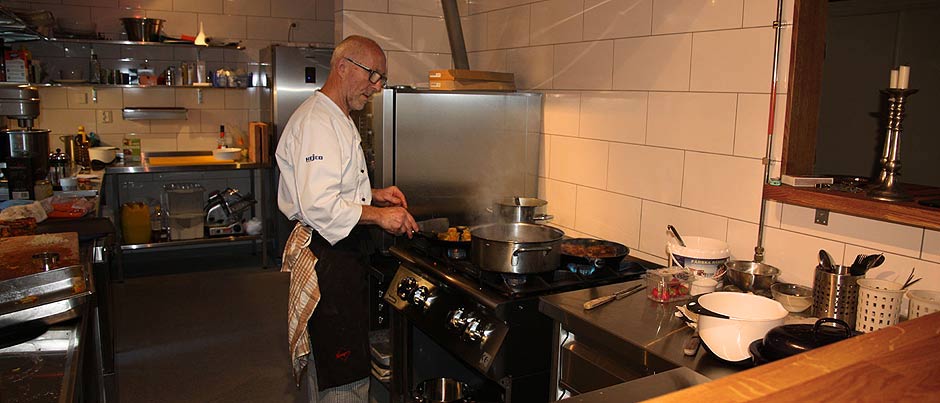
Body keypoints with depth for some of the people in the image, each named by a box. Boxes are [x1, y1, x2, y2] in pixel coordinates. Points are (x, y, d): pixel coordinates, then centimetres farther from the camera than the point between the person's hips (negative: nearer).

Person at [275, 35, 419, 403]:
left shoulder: (338, 119, 17)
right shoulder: (316, 121, -18)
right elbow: (318, 205, -26)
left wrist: (373, 195, 11)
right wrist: (378, 215, -20)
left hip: (342, 252, 11)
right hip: (326, 257, -11)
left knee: (327, 365, 22)